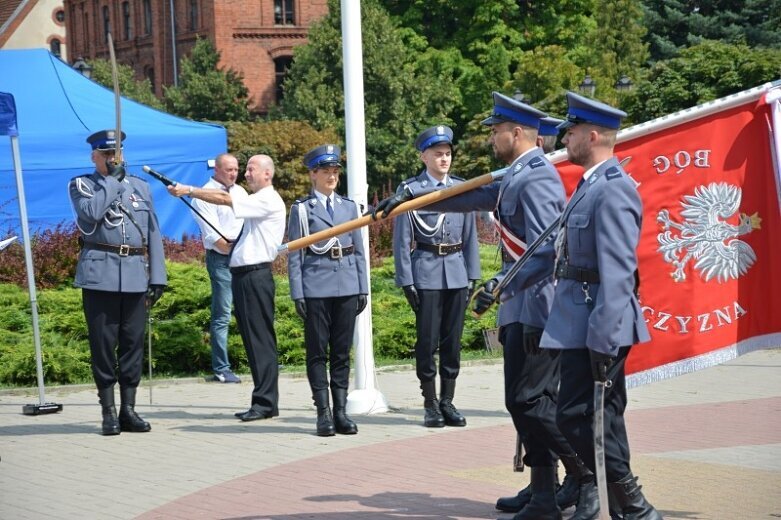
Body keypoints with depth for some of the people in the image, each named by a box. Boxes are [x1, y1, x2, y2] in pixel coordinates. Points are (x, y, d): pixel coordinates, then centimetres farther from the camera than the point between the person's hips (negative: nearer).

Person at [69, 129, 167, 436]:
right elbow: (91, 212, -16)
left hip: (136, 276, 3)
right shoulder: (81, 185, 7)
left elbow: (153, 234, 14)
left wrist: (157, 277, 6)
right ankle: (108, 412, 3)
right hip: (99, 275, -3)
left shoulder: (141, 187, 17)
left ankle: (128, 410, 10)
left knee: (133, 343, 3)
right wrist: (112, 179, -7)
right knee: (103, 344, -2)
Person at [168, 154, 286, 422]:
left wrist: (188, 190, -14)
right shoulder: (257, 201, 21)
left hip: (256, 276, -10)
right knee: (251, 339, 10)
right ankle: (263, 401, 14)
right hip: (243, 275, 10)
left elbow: (225, 199, -16)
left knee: (260, 338, -9)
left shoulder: (269, 201, -9)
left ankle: (265, 402, -8)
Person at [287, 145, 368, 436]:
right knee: (317, 352, 0)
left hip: (347, 288, 3)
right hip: (316, 288, -3)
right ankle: (323, 414, 4)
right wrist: (297, 294, -7)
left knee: (342, 352, 6)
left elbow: (359, 251, 14)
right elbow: (294, 255, 0)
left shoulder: (349, 207, 12)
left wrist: (363, 289, 7)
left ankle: (341, 411, 11)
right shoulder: (302, 209, 2)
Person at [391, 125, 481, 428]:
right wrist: (406, 281, -7)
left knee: (452, 340, 6)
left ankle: (447, 401, 15)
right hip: (426, 273, -3)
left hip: (457, 273, 3)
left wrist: (472, 275, 6)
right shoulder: (410, 190, -2)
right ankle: (431, 405, 8)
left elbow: (470, 234, 11)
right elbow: (402, 239, -3)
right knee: (427, 341, 0)